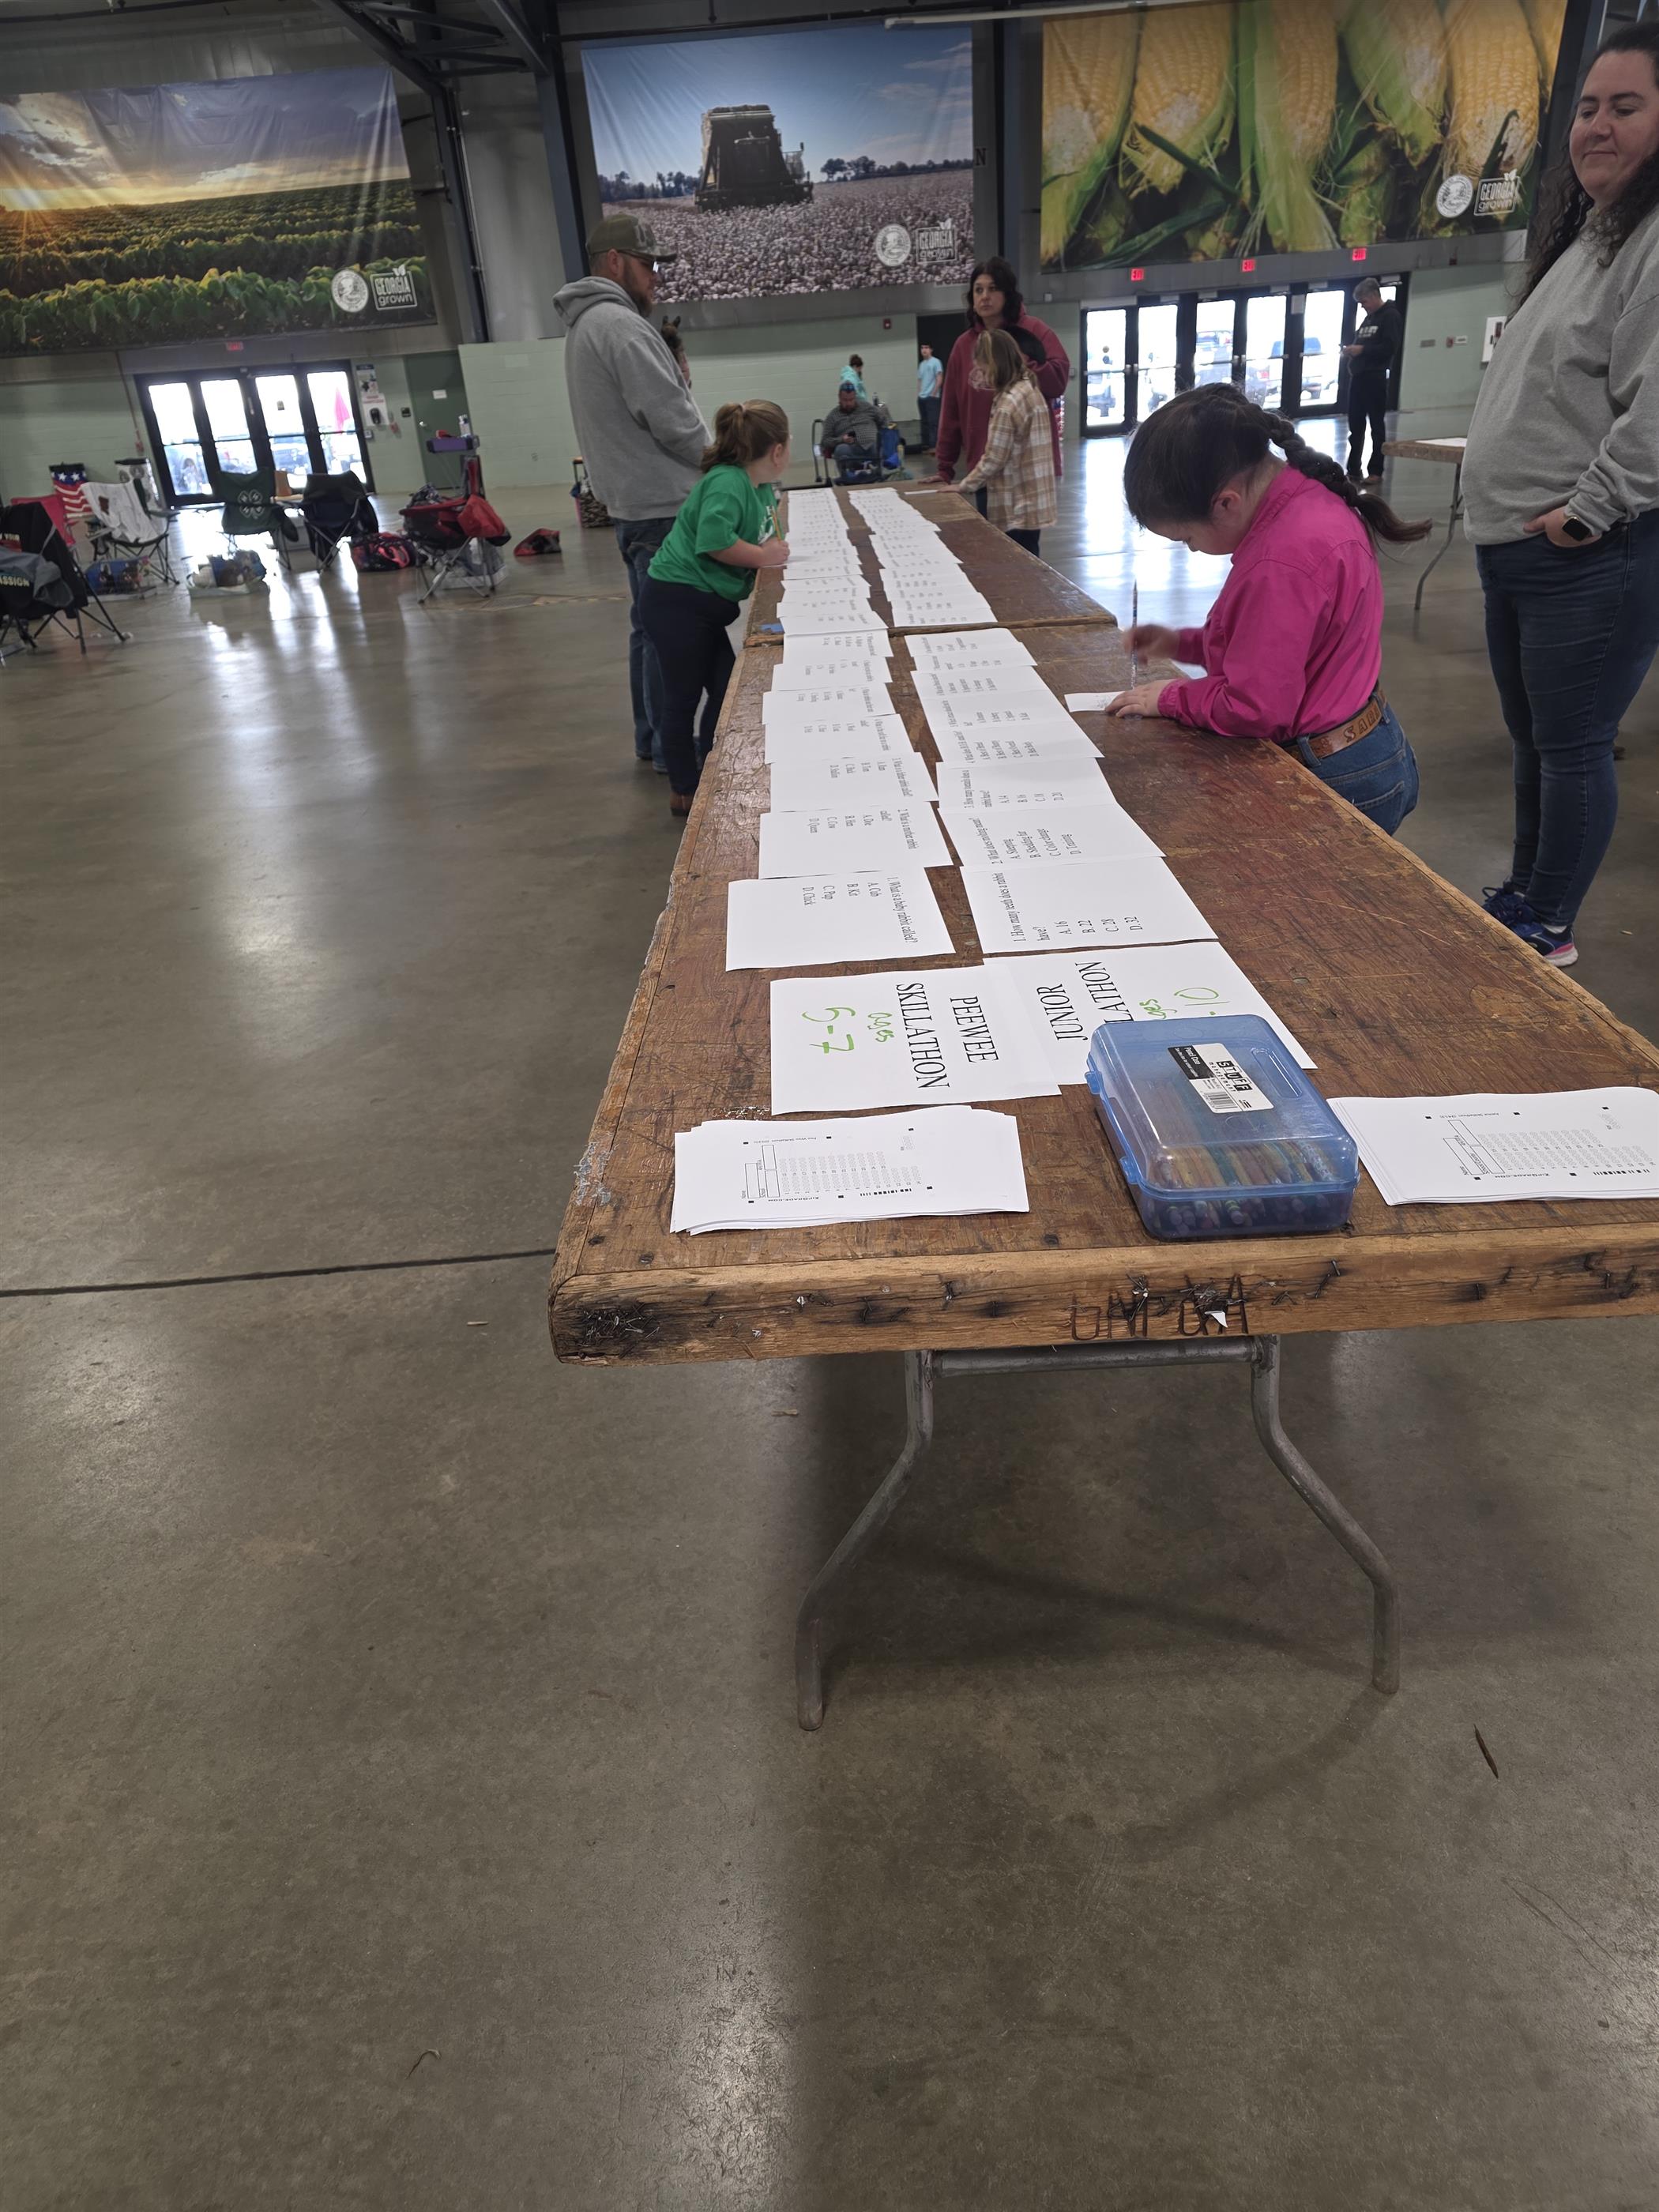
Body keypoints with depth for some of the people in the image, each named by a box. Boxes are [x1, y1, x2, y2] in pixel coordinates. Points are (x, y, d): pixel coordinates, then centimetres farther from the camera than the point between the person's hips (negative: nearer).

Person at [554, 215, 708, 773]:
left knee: (651, 626, 17)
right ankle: (673, 748, 0)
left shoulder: (586, 323, 19)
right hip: (661, 504, -11)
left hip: (632, 501, 11)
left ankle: (652, 737, 25)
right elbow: (672, 420, -18)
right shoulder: (620, 324, -15)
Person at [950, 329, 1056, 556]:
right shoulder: (1029, 388, 10)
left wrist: (963, 486, -4)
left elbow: (993, 460, -16)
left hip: (1017, 507, -10)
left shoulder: (1009, 402, -19)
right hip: (1031, 501, 10)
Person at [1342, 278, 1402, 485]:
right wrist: (1352, 349, 3)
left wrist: (1362, 349, -19)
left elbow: (1390, 347, -16)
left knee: (1377, 425, -3)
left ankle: (1376, 472, 0)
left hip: (1376, 378, -8)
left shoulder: (1391, 316, -7)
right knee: (1355, 425, 7)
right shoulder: (1369, 317, 19)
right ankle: (1353, 470, 12)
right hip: (1358, 376, 8)